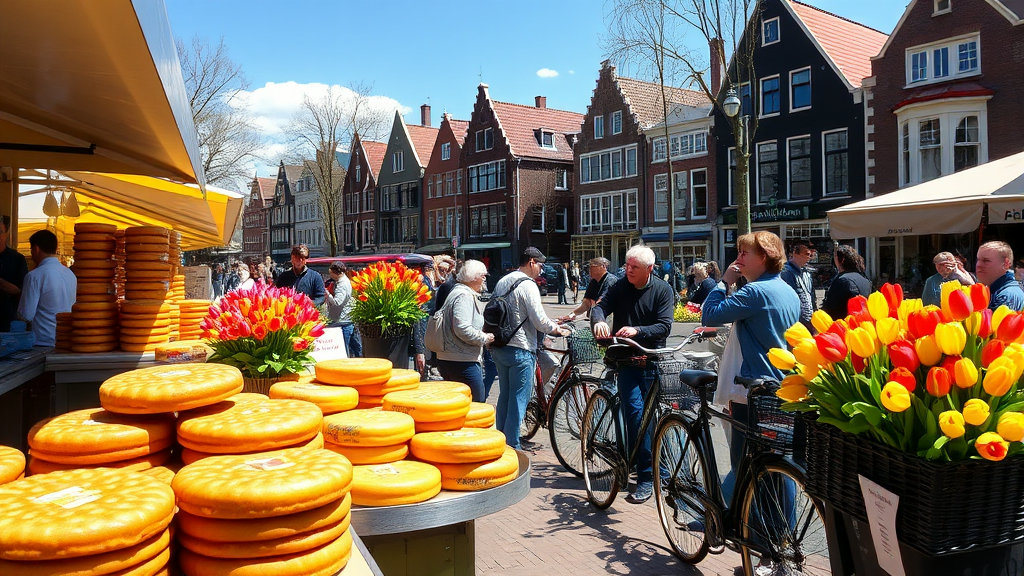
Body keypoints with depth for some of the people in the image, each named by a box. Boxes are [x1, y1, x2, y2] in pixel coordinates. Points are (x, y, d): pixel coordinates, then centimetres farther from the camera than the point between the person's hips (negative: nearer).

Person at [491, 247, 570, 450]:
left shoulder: (502, 282, 11)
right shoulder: (528, 285, -14)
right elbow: (539, 320, -17)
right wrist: (558, 329, 0)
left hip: (499, 348, 9)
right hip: (520, 349, -8)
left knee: (504, 395, 18)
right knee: (519, 399, 0)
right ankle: (511, 447, 5)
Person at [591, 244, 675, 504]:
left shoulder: (663, 290, -1)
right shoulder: (619, 288, 4)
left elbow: (664, 326, -10)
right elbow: (600, 306, -7)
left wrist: (637, 331, -26)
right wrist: (599, 320, -31)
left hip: (653, 360, 0)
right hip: (627, 359, 1)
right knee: (636, 411, -13)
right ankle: (646, 477, 0)